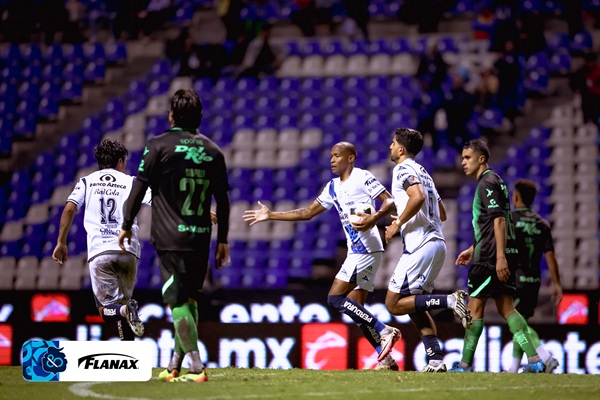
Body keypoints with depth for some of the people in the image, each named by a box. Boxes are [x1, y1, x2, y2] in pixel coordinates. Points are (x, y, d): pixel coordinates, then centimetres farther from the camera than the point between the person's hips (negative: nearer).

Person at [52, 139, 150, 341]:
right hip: (128, 250, 1)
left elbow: (69, 209, 2)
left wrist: (61, 243, 7)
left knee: (106, 308, 2)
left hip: (99, 252, -1)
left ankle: (125, 311, -32)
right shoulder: (131, 182, 13)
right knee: (124, 300, 16)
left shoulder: (87, 181, 16)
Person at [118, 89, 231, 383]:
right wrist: (223, 240, 16)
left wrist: (127, 224, 7)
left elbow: (139, 187, -4)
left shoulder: (159, 146, -4)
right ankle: (175, 366, 18)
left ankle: (197, 367, -13)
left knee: (178, 302, -4)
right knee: (189, 300, 14)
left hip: (170, 237, -5)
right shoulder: (212, 151, 9)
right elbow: (223, 199, 10)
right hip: (201, 237, 5)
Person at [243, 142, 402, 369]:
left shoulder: (362, 177, -4)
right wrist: (271, 216, 25)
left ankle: (384, 332, -13)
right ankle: (386, 360, 3)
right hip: (357, 250, 9)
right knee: (355, 308, 5)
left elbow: (390, 201, -8)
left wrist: (373, 219, -26)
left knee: (335, 298, -14)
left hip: (366, 247, -9)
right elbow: (308, 213, 26)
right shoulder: (333, 188, 20)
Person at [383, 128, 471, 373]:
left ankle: (449, 301, -18)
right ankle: (435, 360, 2)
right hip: (437, 243, 9)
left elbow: (418, 197, -25)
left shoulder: (403, 169, -5)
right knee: (416, 307, 12)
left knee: (394, 304, -6)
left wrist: (398, 223, -14)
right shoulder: (423, 172, 24)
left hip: (420, 246, -9)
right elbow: (442, 214, 28)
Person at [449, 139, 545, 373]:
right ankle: (534, 360, -2)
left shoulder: (488, 182, -10)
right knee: (505, 308, 6)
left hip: (490, 257, -10)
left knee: (475, 307, -3)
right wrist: (473, 249, 31)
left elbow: (499, 220, -19)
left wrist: (500, 256, -25)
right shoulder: (491, 182, 21)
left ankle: (465, 364, 0)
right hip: (501, 256, 10)